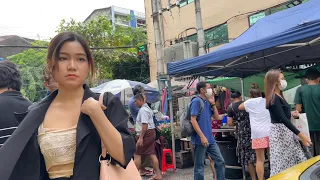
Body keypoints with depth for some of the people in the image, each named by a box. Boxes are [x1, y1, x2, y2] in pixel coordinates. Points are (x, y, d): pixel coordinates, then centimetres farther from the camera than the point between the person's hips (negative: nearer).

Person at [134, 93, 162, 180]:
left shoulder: (143, 110, -15)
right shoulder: (147, 108, 17)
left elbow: (145, 125, -23)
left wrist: (141, 138, -23)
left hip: (146, 133, -10)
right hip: (151, 132, 10)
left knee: (137, 154, -2)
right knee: (152, 154, 11)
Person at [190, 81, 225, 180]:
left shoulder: (207, 103, 13)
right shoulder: (196, 101, -10)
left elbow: (217, 117, 16)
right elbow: (193, 120, -17)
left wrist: (212, 103, 6)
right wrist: (202, 136, -22)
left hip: (210, 139, 8)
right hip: (200, 140, -8)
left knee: (220, 161, 12)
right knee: (199, 166, 3)